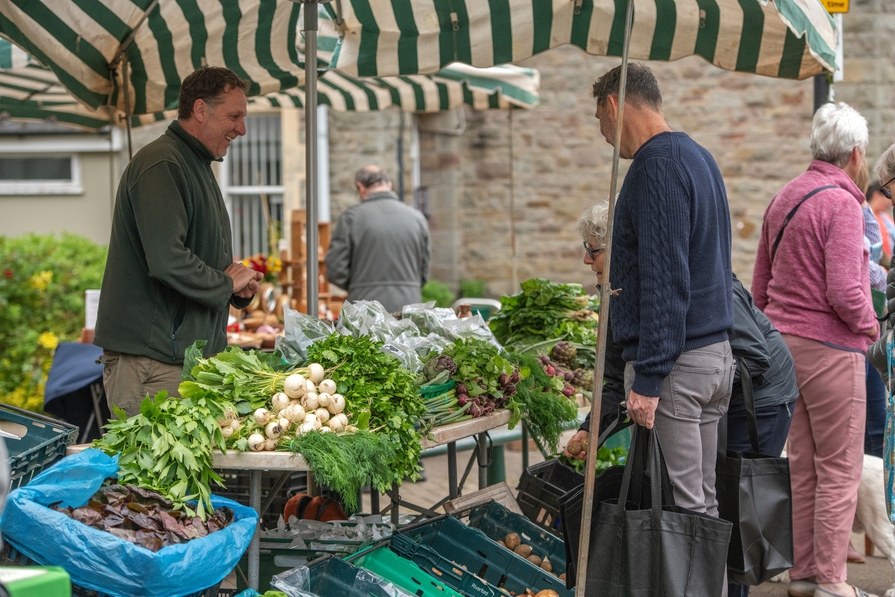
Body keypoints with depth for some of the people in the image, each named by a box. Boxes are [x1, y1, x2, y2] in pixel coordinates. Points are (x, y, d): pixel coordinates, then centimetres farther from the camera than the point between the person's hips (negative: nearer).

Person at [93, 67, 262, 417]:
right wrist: (227, 284, -8)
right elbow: (167, 261, -25)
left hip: (192, 354, 10)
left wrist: (239, 283, 8)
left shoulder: (198, 167, 21)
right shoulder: (161, 165, -13)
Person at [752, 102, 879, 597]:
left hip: (784, 342, 8)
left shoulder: (783, 198, 11)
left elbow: (759, 285, 16)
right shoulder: (841, 204, -15)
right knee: (840, 469, -1)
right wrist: (869, 324, -3)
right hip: (831, 347, -8)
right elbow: (845, 292, -21)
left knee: (801, 465, 13)